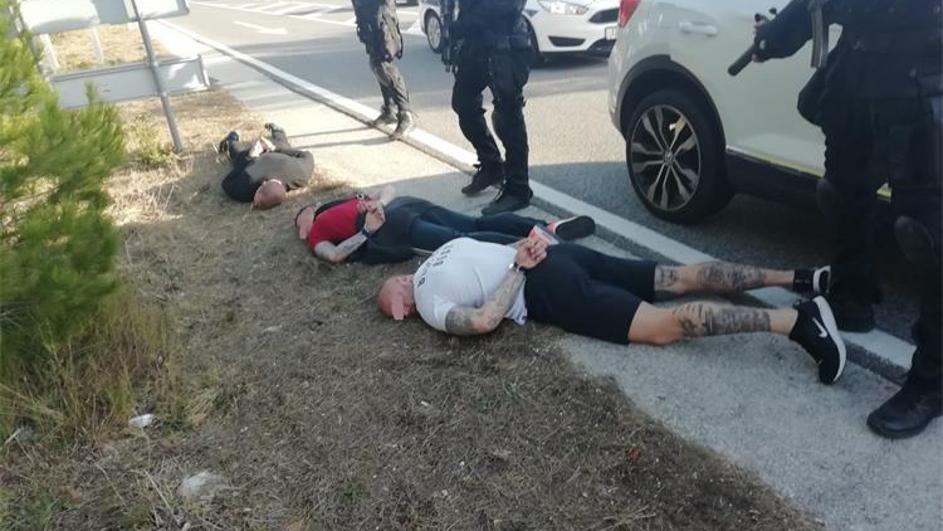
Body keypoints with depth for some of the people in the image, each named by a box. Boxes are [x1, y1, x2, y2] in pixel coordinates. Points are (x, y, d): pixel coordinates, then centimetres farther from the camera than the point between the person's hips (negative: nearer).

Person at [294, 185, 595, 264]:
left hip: (392, 228, -7)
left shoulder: (315, 232, 21)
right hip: (408, 204, 7)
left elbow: (333, 255, 1)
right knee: (479, 226, -4)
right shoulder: (345, 203, 39)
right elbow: (389, 189, 34)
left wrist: (365, 233, 5)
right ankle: (545, 228, -22)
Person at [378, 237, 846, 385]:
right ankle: (800, 278, 2)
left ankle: (795, 319, -27)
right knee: (682, 278, 5)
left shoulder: (430, 307, 0)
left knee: (663, 327, -16)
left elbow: (483, 321, -17)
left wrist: (520, 268, -9)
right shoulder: (443, 250, 25)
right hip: (561, 255, 8)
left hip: (546, 289, -8)